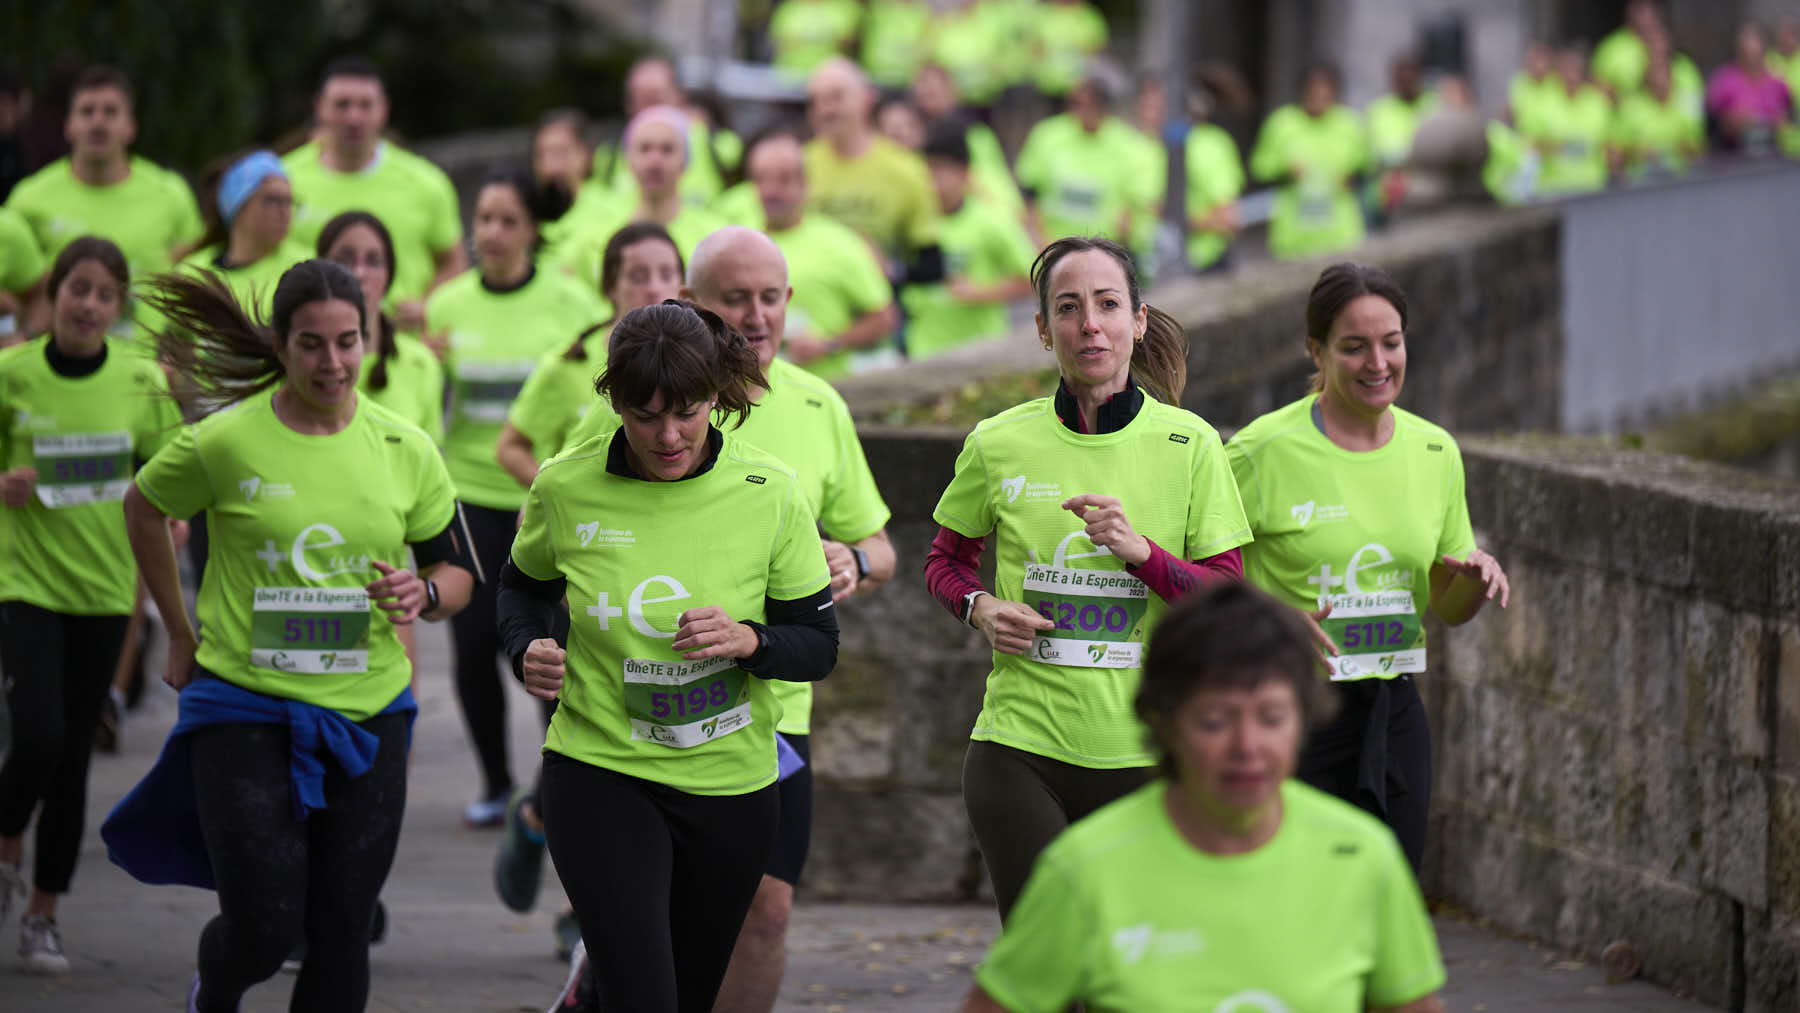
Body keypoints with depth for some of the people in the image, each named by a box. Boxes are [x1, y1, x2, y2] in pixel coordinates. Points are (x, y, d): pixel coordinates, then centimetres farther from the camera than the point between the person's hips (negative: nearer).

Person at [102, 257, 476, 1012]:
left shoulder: (405, 450, 1)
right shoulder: (227, 442, -8)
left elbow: (458, 571, 10)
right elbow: (143, 508, 11)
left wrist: (423, 594, -14)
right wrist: (181, 635, 12)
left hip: (367, 714, 3)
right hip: (244, 710, -3)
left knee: (341, 936, 4)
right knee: (263, 933, -6)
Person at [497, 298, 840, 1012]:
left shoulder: (771, 493, -8)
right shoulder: (565, 489, -7)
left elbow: (820, 645, -1)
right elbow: (523, 584, 14)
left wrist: (750, 641, -22)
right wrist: (527, 648, -7)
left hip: (731, 784, 2)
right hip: (599, 772, -2)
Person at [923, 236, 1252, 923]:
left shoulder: (1188, 443, 0)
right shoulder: (999, 444, 2)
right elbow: (946, 561, 18)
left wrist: (1140, 550, -18)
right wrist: (981, 608, -4)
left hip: (1144, 755, 1)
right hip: (1020, 745, -1)